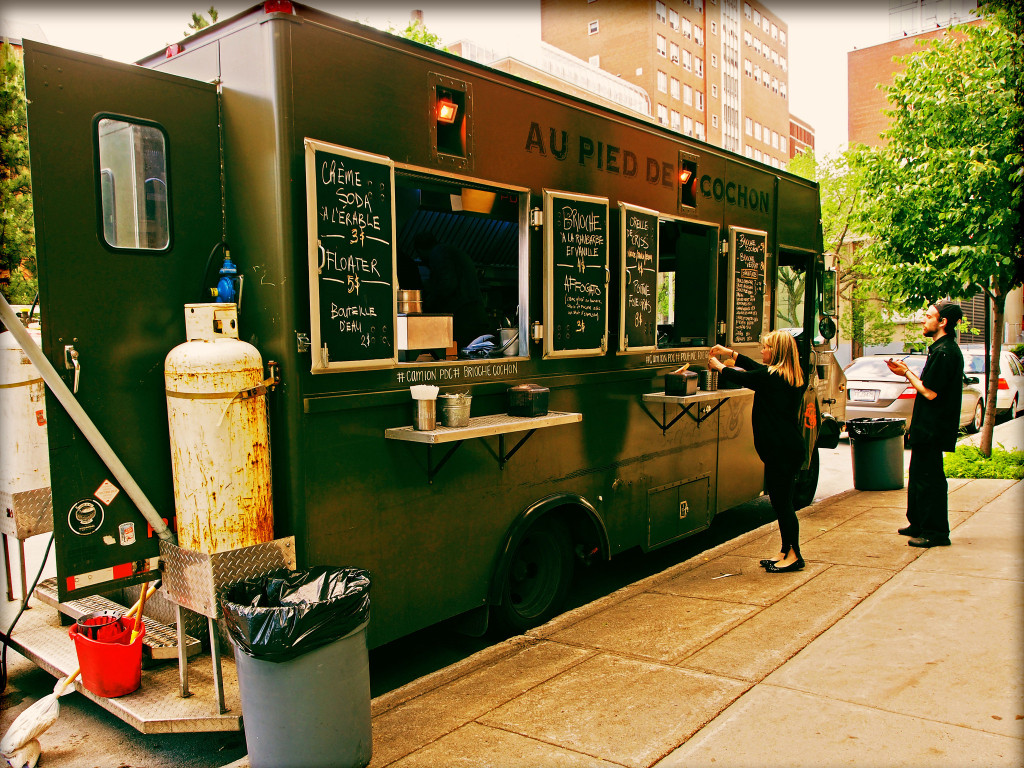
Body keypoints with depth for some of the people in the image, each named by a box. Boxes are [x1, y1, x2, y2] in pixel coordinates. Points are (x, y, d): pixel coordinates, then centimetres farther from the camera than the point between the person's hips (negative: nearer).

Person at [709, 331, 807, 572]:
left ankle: (794, 555, 6)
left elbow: (739, 377, -4)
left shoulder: (770, 377, -16)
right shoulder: (791, 377, 12)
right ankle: (787, 552, 25)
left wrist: (717, 365, 15)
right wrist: (729, 352, 27)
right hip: (791, 446, 10)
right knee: (782, 501, 16)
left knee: (781, 501, -2)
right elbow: (755, 369, 23)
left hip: (780, 449, -10)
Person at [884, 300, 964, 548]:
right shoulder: (942, 349, 14)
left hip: (933, 429, -11)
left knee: (929, 478, -4)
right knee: (919, 476, 18)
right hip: (926, 427, 11)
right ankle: (918, 524, 29)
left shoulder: (944, 352, -19)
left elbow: (930, 392, -21)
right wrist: (907, 373, 10)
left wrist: (907, 373, -9)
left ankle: (936, 533, 4)